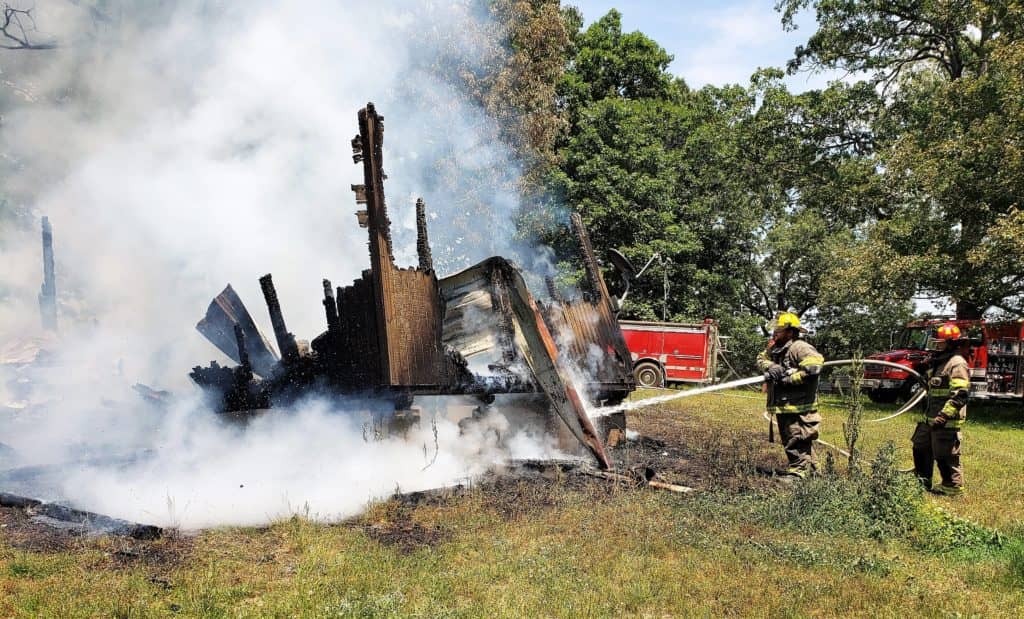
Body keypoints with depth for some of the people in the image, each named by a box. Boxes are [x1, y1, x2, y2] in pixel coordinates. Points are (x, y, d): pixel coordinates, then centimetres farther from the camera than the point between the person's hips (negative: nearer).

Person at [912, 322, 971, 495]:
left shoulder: (957, 363, -16)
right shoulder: (939, 362, 16)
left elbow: (960, 394, -24)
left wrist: (944, 415, -28)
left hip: (947, 421, -10)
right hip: (931, 418, 10)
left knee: (946, 455, -2)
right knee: (921, 447, 18)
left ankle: (953, 486, 11)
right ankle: (923, 480, 31)